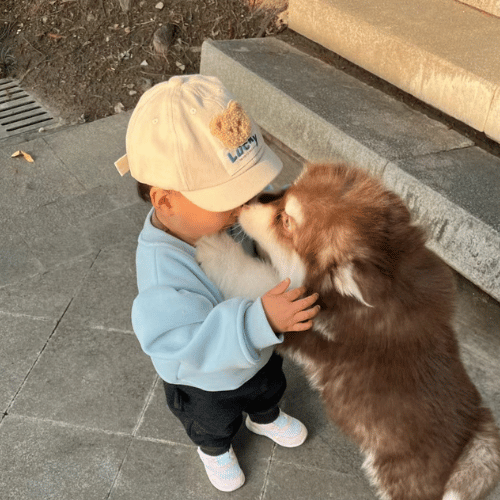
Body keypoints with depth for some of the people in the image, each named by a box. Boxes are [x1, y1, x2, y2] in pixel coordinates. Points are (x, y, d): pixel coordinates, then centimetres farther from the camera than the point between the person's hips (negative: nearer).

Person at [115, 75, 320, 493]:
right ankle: (215, 450, 67)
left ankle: (265, 418, 72)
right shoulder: (164, 274, -47)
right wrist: (261, 320, -57)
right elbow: (195, 346, -46)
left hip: (256, 353, 5)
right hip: (205, 383, -5)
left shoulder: (222, 208, -27)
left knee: (269, 387, 37)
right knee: (214, 424, 31)